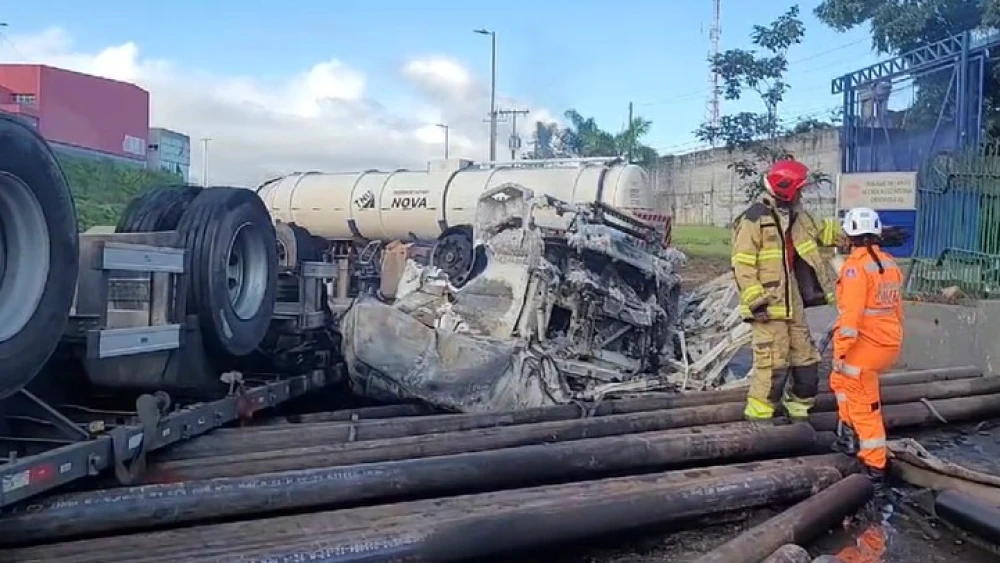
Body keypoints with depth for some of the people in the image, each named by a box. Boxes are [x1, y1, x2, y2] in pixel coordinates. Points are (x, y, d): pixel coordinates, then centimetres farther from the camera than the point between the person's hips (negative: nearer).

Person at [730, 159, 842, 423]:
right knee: (773, 363, -10)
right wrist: (755, 300, -21)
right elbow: (742, 265, -17)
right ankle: (758, 417, 2)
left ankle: (798, 412, 29)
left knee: (805, 359, 15)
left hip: (793, 304, 9)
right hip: (768, 306, -9)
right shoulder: (753, 220, -15)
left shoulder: (797, 216, 12)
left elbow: (824, 231, 26)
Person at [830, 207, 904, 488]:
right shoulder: (890, 264, 8)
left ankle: (875, 466, 12)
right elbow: (897, 308, 17)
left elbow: (851, 314, -22)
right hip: (889, 345, 8)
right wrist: (895, 344, 27)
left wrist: (840, 352, -17)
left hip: (865, 346, -8)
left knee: (864, 406, 4)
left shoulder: (856, 266, -17)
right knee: (841, 380, 28)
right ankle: (850, 436, 31)